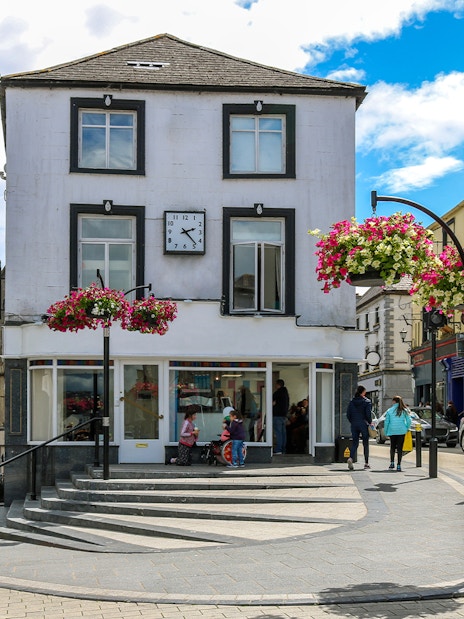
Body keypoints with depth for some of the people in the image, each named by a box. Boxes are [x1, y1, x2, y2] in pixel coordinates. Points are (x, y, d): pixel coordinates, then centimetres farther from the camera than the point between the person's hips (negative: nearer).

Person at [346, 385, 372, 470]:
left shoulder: (352, 402, 5)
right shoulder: (367, 402, -7)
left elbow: (348, 414, 4)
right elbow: (368, 413, -14)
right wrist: (370, 422, 0)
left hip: (354, 425, 3)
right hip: (364, 424, -3)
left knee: (354, 443, 5)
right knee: (365, 444, 9)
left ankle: (351, 458, -21)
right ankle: (366, 463, 12)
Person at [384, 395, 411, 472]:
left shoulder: (390, 411, -1)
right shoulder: (404, 411, 2)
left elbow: (386, 422, 1)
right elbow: (409, 421, -1)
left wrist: (385, 432, 8)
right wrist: (407, 428, 14)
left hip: (392, 431, 0)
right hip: (401, 431, 0)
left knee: (392, 447, 17)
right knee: (400, 448, 2)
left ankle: (392, 462, 10)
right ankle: (398, 465, -2)